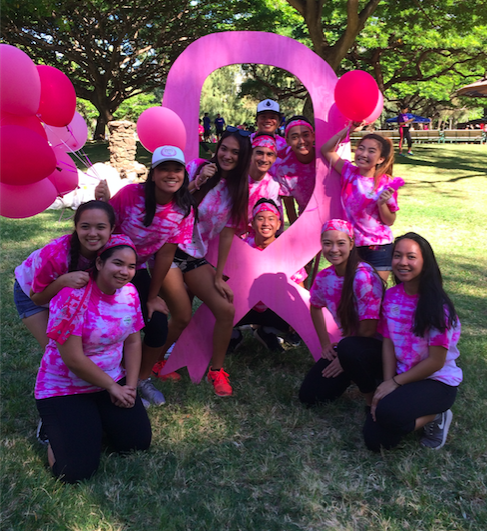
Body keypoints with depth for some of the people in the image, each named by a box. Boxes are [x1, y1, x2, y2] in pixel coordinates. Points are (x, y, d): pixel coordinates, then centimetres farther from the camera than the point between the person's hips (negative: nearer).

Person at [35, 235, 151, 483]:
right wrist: (112, 387, -13)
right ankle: (53, 424, 18)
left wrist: (131, 385, -5)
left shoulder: (129, 293, -5)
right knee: (76, 470, -14)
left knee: (139, 441, -5)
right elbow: (73, 358, -24)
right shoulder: (74, 296, -26)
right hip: (64, 388, -6)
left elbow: (133, 342, 4)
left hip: (112, 380, 6)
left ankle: (96, 418, 23)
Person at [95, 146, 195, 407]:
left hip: (139, 271, 3)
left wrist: (152, 297, -5)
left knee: (158, 327, -3)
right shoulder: (131, 194, -23)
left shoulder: (184, 210, -13)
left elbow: (166, 254, -10)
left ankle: (143, 380, 24)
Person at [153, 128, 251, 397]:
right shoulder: (197, 167, -5)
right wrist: (197, 181, -22)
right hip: (170, 250, -4)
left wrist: (218, 276, -1)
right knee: (183, 316, -11)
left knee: (226, 310, -8)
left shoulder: (237, 190, 5)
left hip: (197, 258, 4)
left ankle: (216, 370, 12)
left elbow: (227, 235, 2)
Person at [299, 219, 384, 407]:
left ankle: (372, 397, -10)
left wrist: (344, 359, -12)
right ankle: (355, 373, 19)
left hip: (378, 347, -6)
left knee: (348, 348, -40)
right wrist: (325, 344, 12)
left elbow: (368, 330, -22)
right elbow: (315, 307, 19)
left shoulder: (364, 276, -23)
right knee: (309, 396, -4)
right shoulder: (324, 277, -3)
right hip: (348, 343, 7)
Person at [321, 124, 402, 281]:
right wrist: (348, 129, -10)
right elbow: (326, 150, -4)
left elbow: (389, 221, -4)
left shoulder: (386, 183, -9)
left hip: (378, 248, -2)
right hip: (351, 245, 2)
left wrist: (382, 203, -22)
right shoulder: (349, 172, -3)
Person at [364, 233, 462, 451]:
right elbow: (388, 343, 0)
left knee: (387, 412, -33)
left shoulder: (437, 305, -19)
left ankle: (435, 417, -1)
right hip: (401, 379, 6)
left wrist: (395, 382, -14)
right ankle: (420, 416, 18)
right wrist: (387, 382, -12)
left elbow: (436, 361, -17)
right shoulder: (391, 296, -2)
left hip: (438, 382, -5)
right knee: (374, 440, -8)